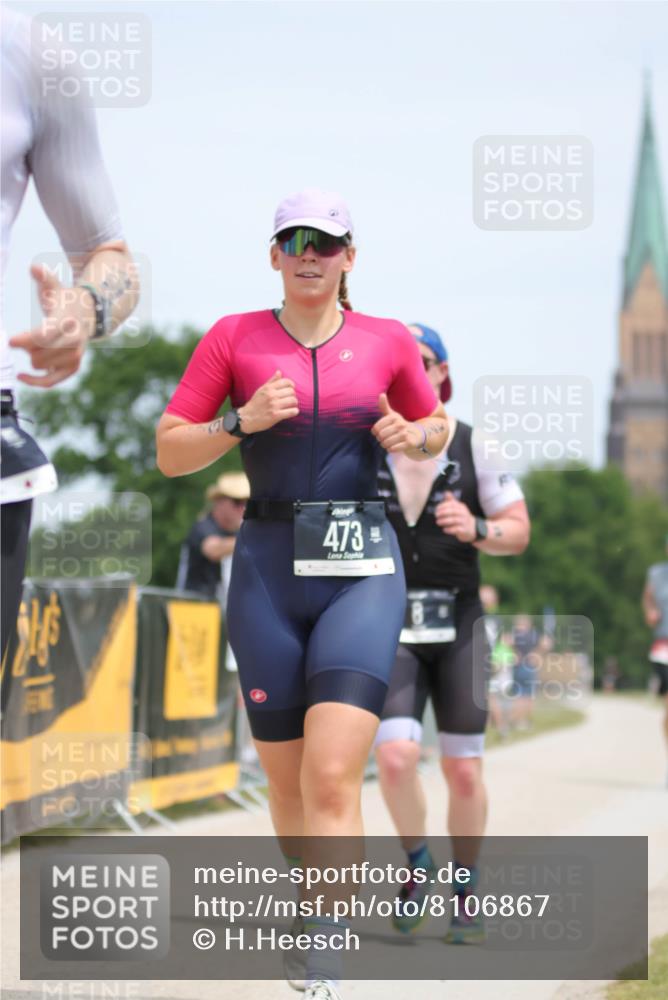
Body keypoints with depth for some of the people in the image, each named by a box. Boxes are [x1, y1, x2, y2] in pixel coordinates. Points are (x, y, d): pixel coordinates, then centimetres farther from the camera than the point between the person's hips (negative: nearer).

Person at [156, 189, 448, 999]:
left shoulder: (388, 341, 6)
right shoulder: (234, 338, 4)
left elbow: (436, 430, 21)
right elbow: (168, 453, 4)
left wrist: (413, 436, -2)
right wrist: (241, 421, -13)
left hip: (362, 568, -1)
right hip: (268, 568, 1)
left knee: (333, 777, -16)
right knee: (287, 780, 9)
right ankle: (317, 925, 32)